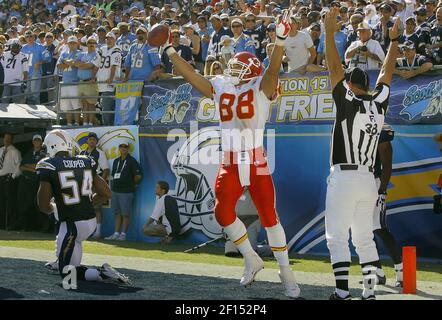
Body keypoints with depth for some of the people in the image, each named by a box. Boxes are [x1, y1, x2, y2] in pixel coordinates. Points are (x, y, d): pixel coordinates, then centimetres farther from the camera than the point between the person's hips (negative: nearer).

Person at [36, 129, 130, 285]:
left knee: (67, 272, 3)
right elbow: (106, 193, 11)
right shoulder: (86, 163, 7)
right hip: (92, 221, 7)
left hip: (72, 225, -6)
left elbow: (43, 205, -10)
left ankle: (101, 273, -18)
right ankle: (61, 261, 42)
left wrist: (51, 209, 13)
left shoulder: (49, 166, -9)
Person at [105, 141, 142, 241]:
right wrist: (113, 186, 14)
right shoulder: (116, 161, 16)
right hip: (115, 191, 7)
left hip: (126, 192, -7)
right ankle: (116, 234, 12)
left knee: (125, 214, -4)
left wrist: (131, 184, 3)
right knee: (117, 213, 10)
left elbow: (138, 176, -6)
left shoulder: (132, 161, -5)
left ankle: (123, 234, -1)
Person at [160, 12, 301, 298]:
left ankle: (286, 272, 10)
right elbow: (190, 75, 16)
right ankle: (251, 259, 13)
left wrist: (281, 40, -35)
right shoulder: (221, 88, 12)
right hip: (230, 164, 5)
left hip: (257, 163, -5)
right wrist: (170, 51, 18)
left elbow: (274, 69, -20)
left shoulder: (261, 88, -3)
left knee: (269, 216, -2)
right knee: (223, 213, -6)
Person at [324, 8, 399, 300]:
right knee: (365, 239, 11)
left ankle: (342, 293, -9)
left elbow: (335, 68, -8)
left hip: (344, 177, -6)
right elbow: (387, 73, 20)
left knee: (337, 238, -3)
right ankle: (370, 292, 7)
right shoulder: (379, 104, 7)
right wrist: (394, 40, 29)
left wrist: (330, 32, -5)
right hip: (369, 180, 6)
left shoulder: (348, 102, -7)